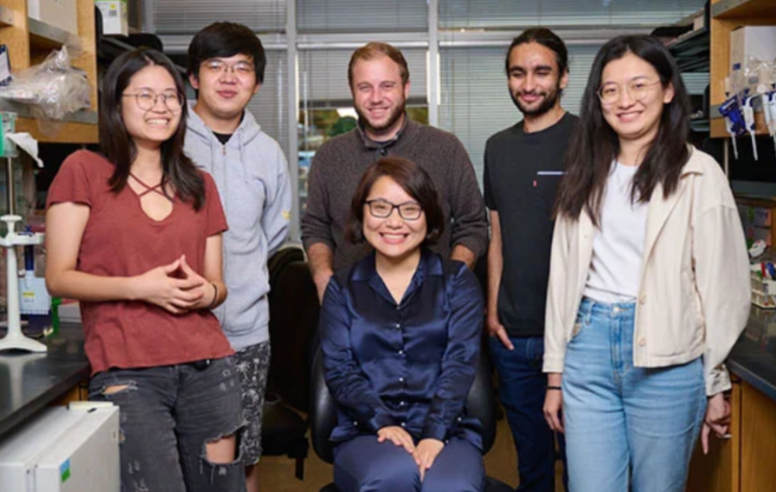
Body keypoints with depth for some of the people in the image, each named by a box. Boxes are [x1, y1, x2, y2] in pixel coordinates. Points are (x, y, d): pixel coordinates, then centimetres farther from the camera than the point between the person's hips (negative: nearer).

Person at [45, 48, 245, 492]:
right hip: (126, 373, -4)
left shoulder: (200, 186, 15)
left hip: (208, 366, 4)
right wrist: (137, 287, -16)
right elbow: (59, 278, -2)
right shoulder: (84, 171, 1)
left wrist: (206, 292, -6)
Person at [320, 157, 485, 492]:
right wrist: (383, 422, -16)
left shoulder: (457, 281, 9)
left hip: (447, 430, 0)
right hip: (366, 434, 1)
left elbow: (461, 361, -3)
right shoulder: (342, 289, 12)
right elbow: (338, 368, 1)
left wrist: (434, 435, -18)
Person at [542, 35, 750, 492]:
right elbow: (563, 274, 10)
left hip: (667, 360, -3)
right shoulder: (587, 172, 10)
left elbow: (722, 285, -3)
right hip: (588, 350, 4)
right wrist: (556, 373, 9)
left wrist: (716, 383, -1)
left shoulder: (698, 173, -5)